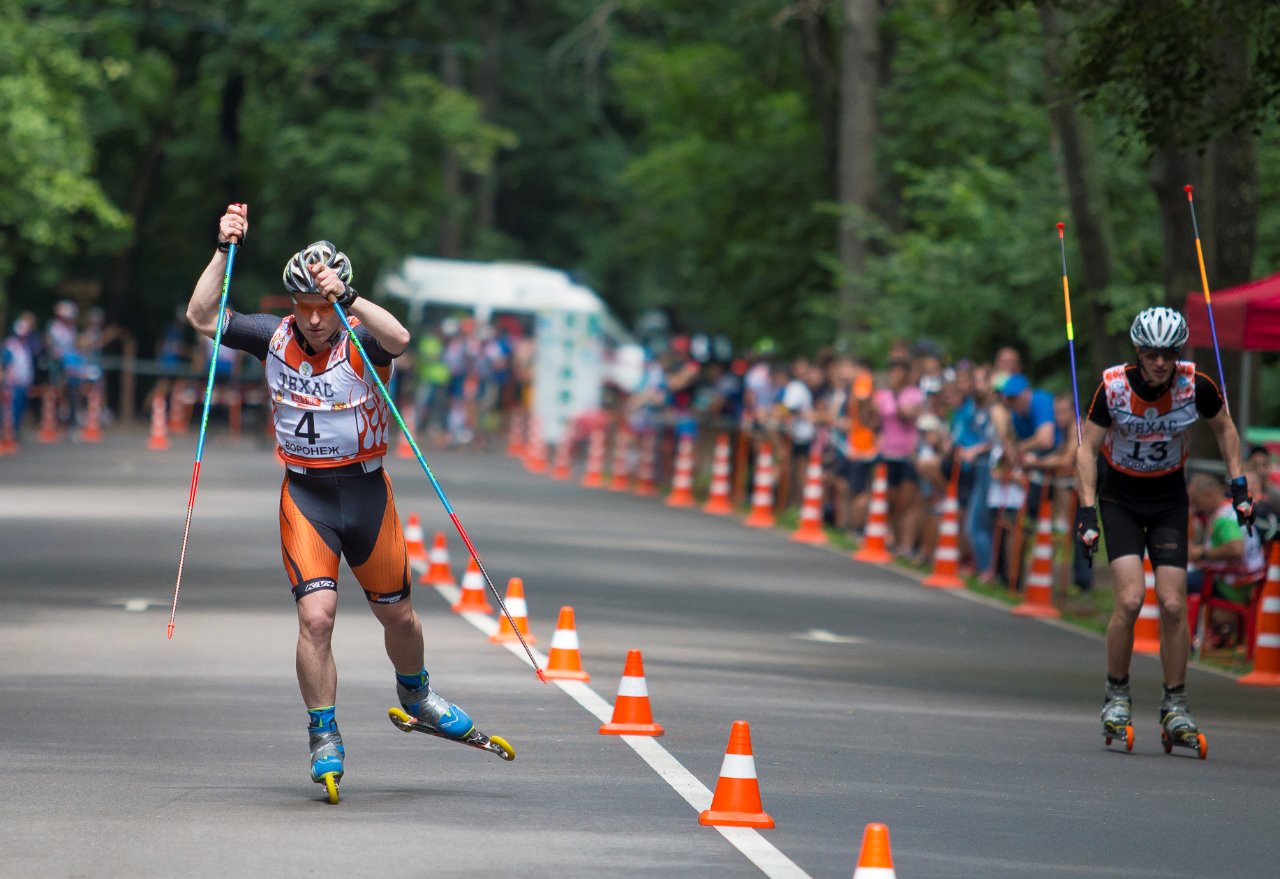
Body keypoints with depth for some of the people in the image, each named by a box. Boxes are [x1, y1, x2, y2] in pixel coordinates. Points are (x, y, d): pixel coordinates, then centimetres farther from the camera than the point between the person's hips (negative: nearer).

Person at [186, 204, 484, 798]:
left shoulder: (360, 342, -13)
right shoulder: (275, 337, -5)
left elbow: (399, 338, -36)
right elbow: (201, 318, -10)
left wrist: (345, 297, -46)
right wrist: (224, 250, -17)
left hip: (365, 491, 0)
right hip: (305, 495, 0)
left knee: (397, 615, 13)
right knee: (316, 615, -14)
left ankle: (415, 693, 44)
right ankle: (324, 739, -1)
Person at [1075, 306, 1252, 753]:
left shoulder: (1195, 385, -16)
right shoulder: (1113, 387, -20)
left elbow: (1224, 428, 4)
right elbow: (1087, 449, -12)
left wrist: (1238, 484, -2)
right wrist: (1087, 510, -20)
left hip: (1169, 499, 2)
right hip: (1119, 497, -2)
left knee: (1173, 606, -6)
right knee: (1130, 598, -17)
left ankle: (1175, 705, 8)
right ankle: (1116, 695, 1)